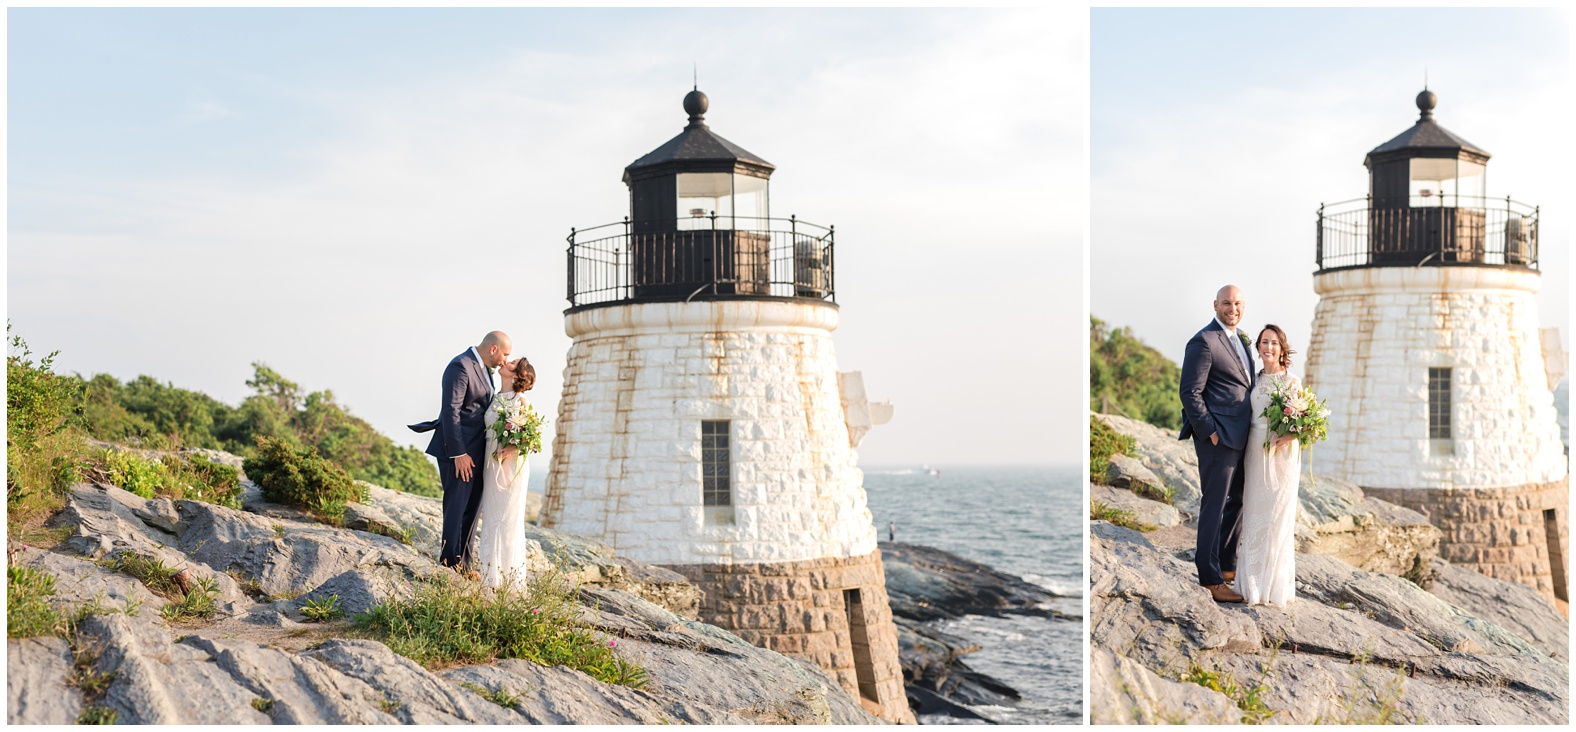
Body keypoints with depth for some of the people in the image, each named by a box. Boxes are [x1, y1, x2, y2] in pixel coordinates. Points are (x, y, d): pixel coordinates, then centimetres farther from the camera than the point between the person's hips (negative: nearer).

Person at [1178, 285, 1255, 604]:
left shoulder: (1240, 338, 14)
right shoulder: (1204, 342, -14)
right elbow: (1190, 394, -16)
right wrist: (1211, 432, -17)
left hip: (1240, 439, 9)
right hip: (1218, 438, -9)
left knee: (1236, 502, 19)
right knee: (1214, 508, -1)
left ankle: (1226, 564, 34)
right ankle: (1211, 579, 7)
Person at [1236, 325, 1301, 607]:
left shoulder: (1291, 382, -3)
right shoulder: (1255, 380, 12)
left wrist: (1286, 437, -23)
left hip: (1281, 455, -5)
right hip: (1254, 454, 5)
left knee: (1277, 518, -2)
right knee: (1253, 517, 6)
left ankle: (1275, 586, 5)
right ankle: (1252, 584, 13)